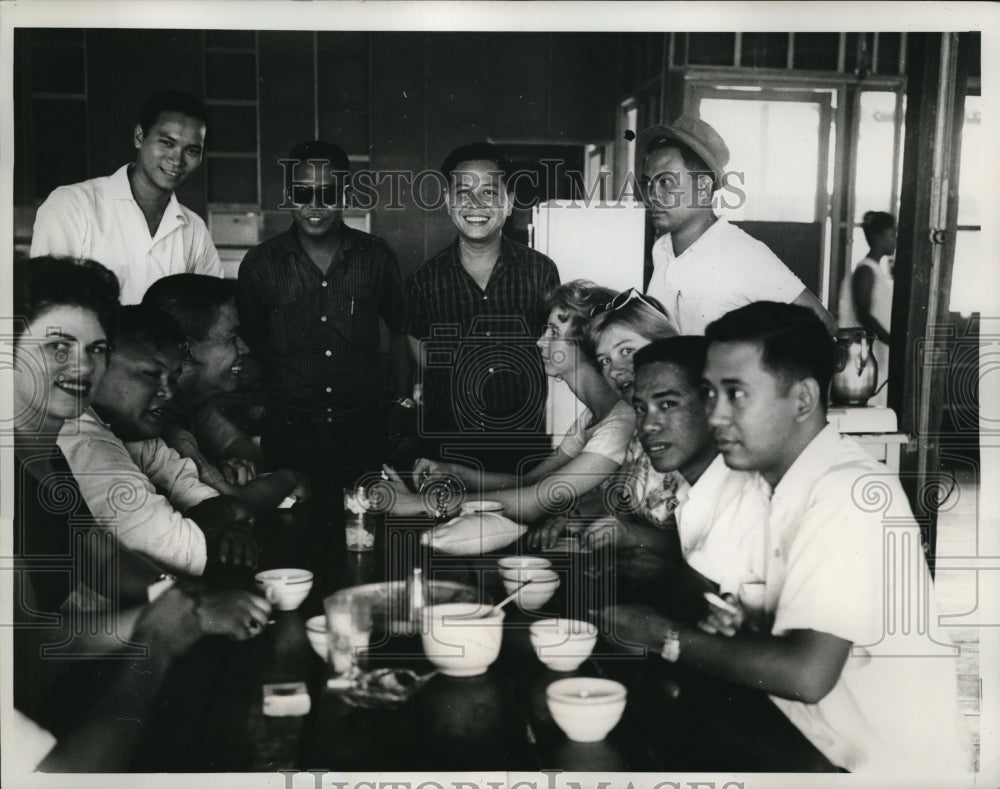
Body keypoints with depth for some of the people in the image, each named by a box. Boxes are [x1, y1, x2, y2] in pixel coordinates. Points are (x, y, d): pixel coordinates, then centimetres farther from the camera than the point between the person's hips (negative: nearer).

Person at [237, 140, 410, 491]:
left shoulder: (377, 257, 1)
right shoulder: (260, 263, 0)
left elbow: (399, 331, 12)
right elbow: (248, 342, 12)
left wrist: (402, 399, 11)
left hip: (364, 429, 1)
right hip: (288, 430, 0)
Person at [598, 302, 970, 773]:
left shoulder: (849, 492, -23)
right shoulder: (777, 481, 3)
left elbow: (807, 674, -28)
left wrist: (663, 635, -19)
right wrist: (743, 619, -9)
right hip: (818, 742, 7)